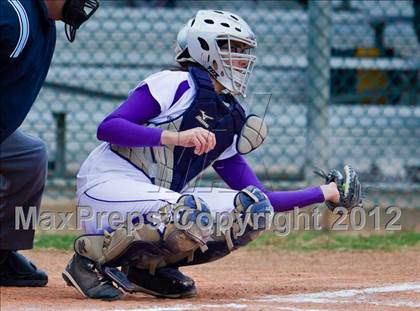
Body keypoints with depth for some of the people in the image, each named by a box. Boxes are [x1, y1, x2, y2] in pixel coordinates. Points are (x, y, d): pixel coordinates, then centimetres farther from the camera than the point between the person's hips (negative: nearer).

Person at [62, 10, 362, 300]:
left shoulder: (229, 122, 18)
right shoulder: (177, 84, -4)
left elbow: (261, 199, 18)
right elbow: (107, 128, -15)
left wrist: (326, 192, 14)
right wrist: (175, 137, -24)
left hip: (159, 206, 8)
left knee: (255, 208, -5)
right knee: (194, 213, -34)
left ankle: (146, 265, 0)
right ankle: (92, 255, -14)